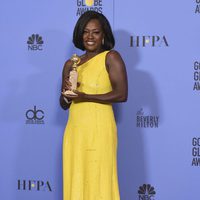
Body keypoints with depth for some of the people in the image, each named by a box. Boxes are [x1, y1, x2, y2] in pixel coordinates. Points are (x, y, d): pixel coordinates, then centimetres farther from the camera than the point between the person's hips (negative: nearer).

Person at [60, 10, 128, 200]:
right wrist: (66, 93, -5)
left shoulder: (111, 58, -1)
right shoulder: (71, 64, 13)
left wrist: (85, 96, -14)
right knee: (75, 180, 6)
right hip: (75, 130, 5)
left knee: (98, 180, -4)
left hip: (99, 129, -5)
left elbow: (122, 94, -12)